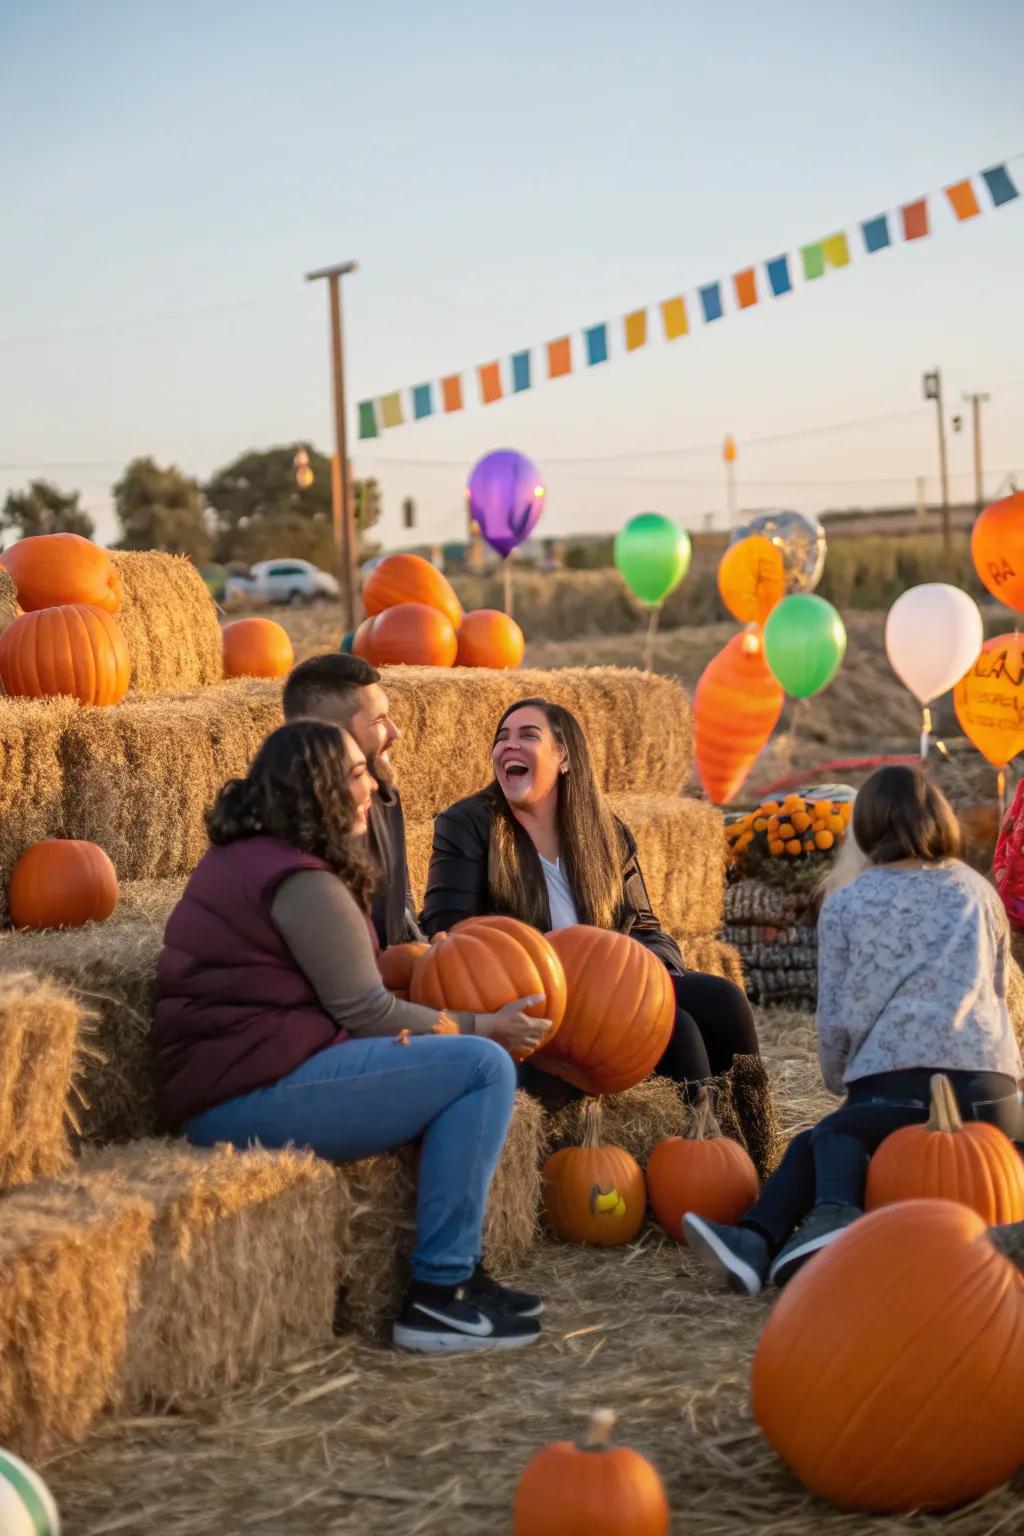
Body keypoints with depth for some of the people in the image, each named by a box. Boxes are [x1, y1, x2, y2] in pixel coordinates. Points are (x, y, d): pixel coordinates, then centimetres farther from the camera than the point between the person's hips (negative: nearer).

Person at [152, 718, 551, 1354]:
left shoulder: (243, 854, 19)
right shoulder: (304, 882, -13)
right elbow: (366, 1014, -11)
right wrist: (480, 1027, -1)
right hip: (256, 1093, -11)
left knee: (458, 1063, 19)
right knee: (484, 1067, -14)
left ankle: (460, 1270, 15)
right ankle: (438, 1297, -11)